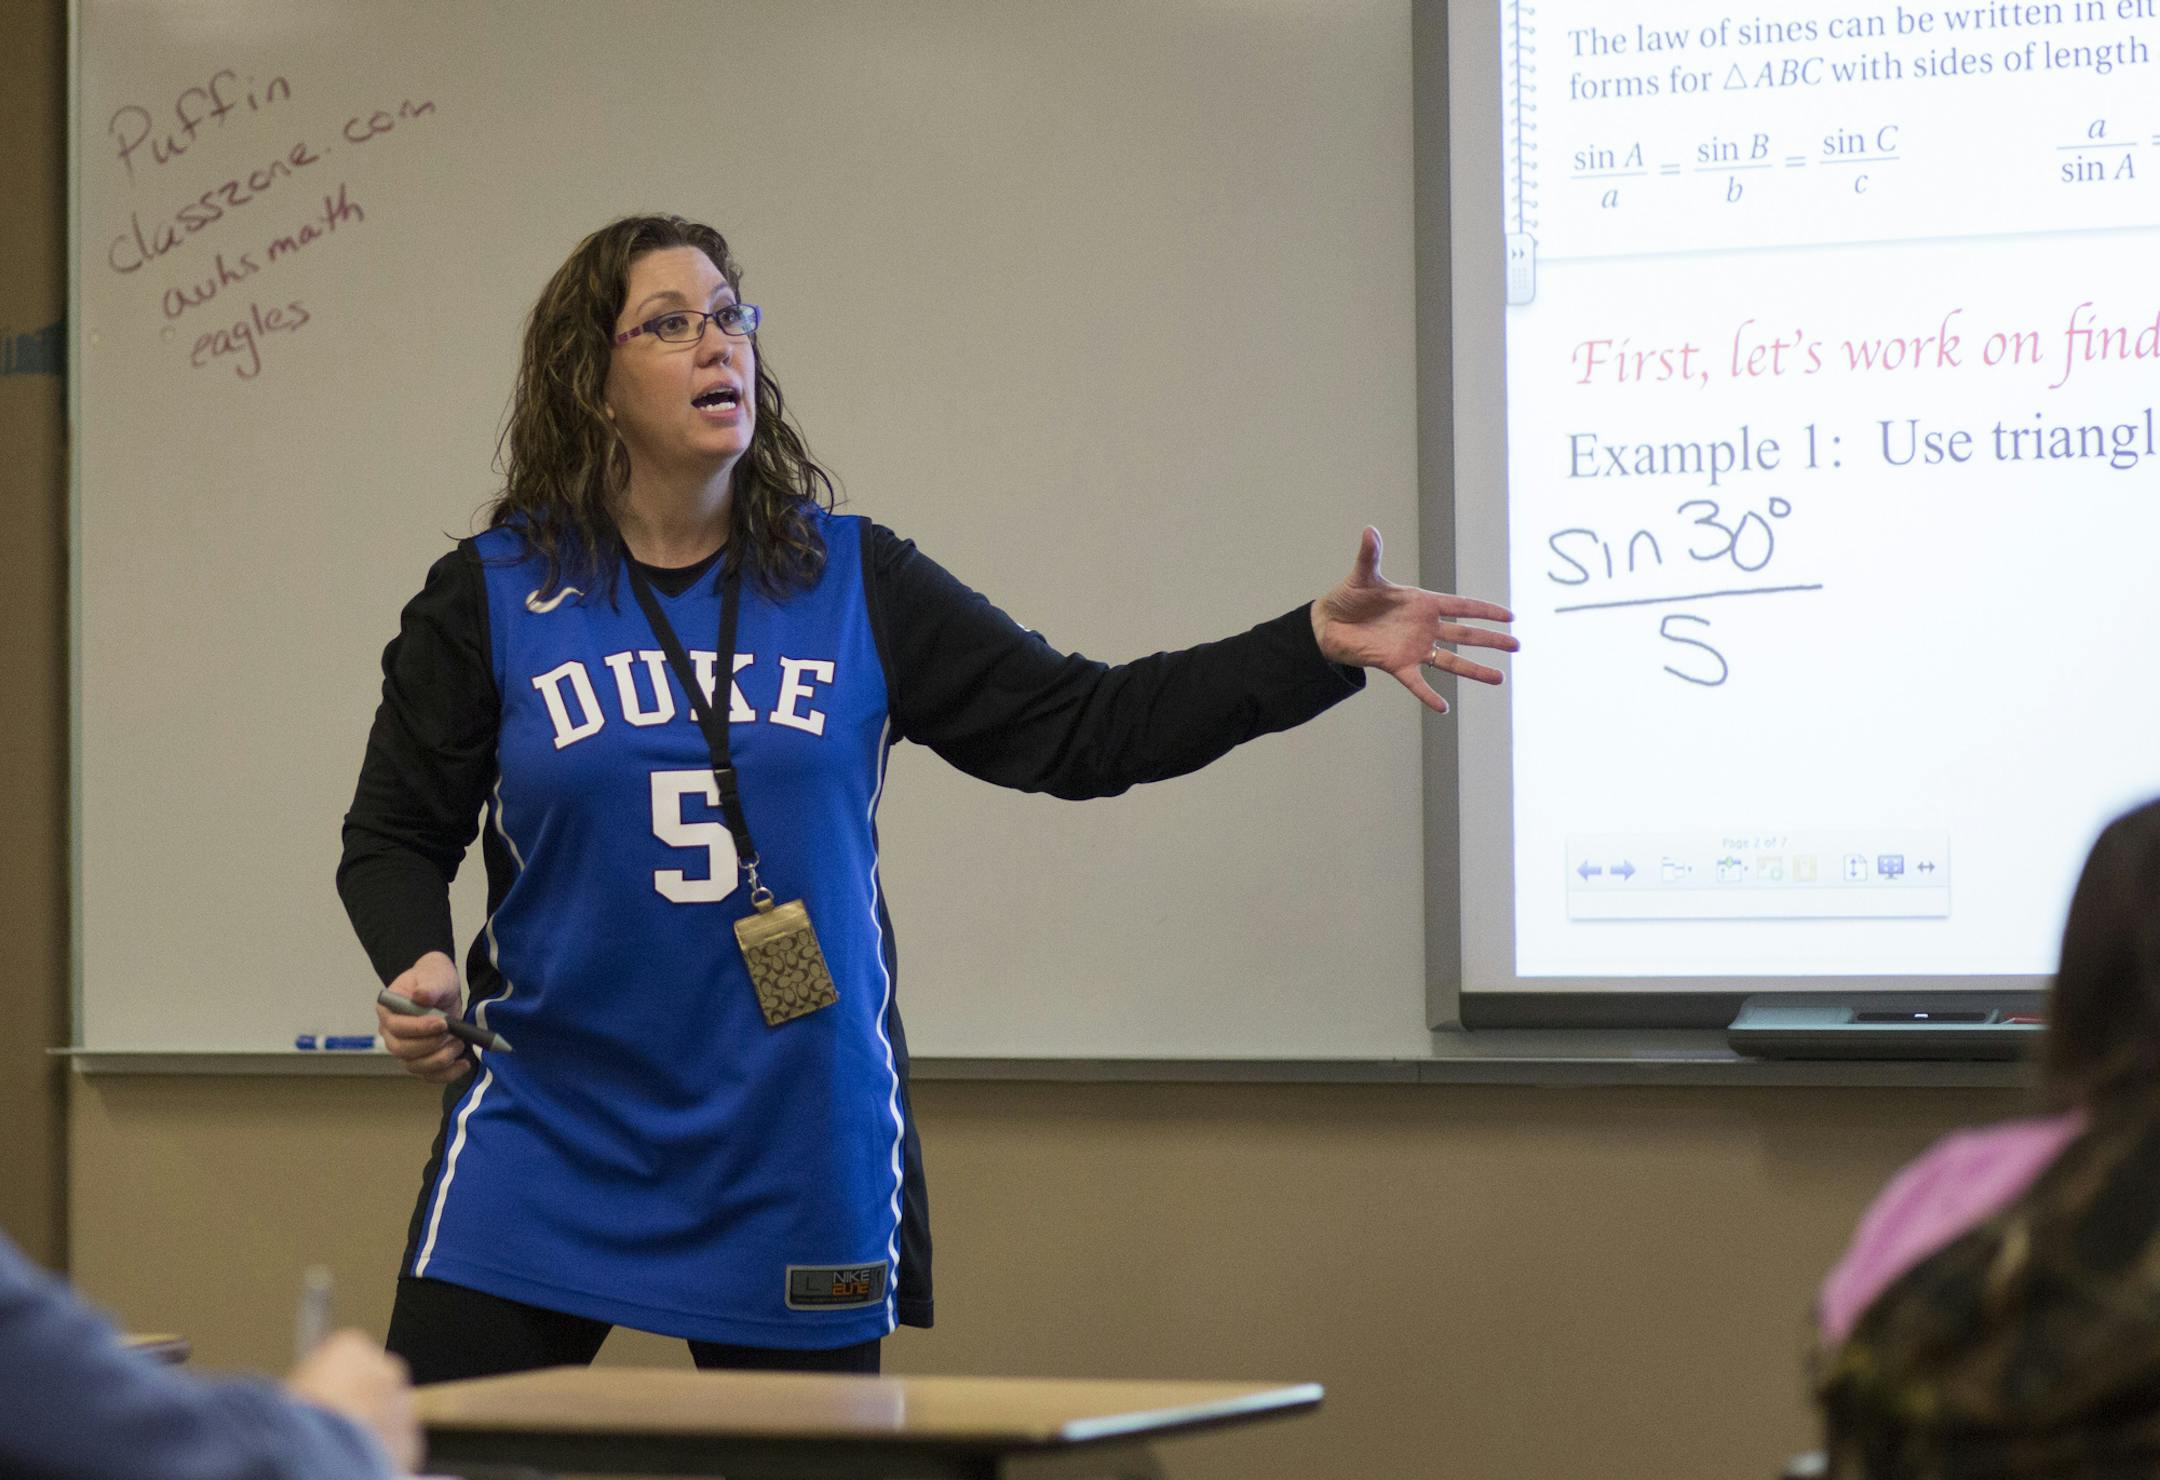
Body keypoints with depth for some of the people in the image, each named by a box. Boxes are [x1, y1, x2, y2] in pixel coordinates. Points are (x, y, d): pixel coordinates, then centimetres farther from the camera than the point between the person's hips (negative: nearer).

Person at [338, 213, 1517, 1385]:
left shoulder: (852, 582, 5)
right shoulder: (491, 594, 2)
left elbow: (1079, 728, 4)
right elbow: (393, 836, 8)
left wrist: (1320, 646, -5)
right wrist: (418, 964, -14)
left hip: (800, 1169, 2)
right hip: (544, 1148, -1)